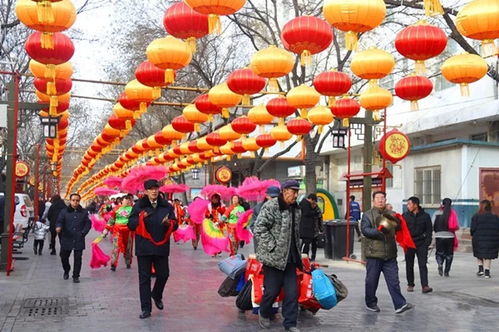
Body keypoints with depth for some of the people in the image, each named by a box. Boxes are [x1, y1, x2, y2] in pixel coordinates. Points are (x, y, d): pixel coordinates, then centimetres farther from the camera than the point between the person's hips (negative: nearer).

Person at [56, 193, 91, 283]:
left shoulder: (84, 212, 8)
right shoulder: (64, 212, 5)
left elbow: (88, 224, 9)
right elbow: (59, 221, -5)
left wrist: (83, 233, -5)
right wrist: (58, 227, -28)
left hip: (79, 240, 0)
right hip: (66, 239, 0)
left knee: (77, 258, 0)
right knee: (64, 256, 6)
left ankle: (76, 276, 11)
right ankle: (66, 271, 34)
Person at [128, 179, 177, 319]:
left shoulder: (167, 206, 5)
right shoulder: (138, 206, -1)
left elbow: (175, 225, 7)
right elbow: (130, 225, -2)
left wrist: (169, 223, -16)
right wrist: (140, 219, -21)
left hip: (161, 247, 2)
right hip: (144, 248, -2)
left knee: (163, 274, 6)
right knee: (144, 278, 2)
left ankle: (157, 295, 37)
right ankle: (146, 309, 9)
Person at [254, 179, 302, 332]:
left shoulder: (296, 209, 13)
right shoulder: (271, 207, -13)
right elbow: (259, 228, -17)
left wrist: (297, 253, 21)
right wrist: (272, 246, -17)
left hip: (290, 258, 7)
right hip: (273, 257, -7)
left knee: (292, 292, 5)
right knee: (272, 290, 2)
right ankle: (264, 314, 30)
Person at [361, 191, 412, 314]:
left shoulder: (391, 214, 14)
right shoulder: (368, 215, 3)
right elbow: (365, 230, -10)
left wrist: (395, 221, -14)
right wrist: (379, 231, -24)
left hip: (390, 254, 3)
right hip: (374, 254, -2)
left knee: (393, 281, 2)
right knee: (372, 280, 6)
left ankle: (400, 305, 3)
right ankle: (370, 303, 21)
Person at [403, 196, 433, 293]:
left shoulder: (425, 216, 1)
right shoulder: (405, 215, 4)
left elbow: (429, 230, 4)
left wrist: (427, 242, -6)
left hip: (421, 244, -2)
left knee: (422, 265, -8)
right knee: (409, 265, 8)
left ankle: (425, 286, -9)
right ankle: (410, 284, 18)